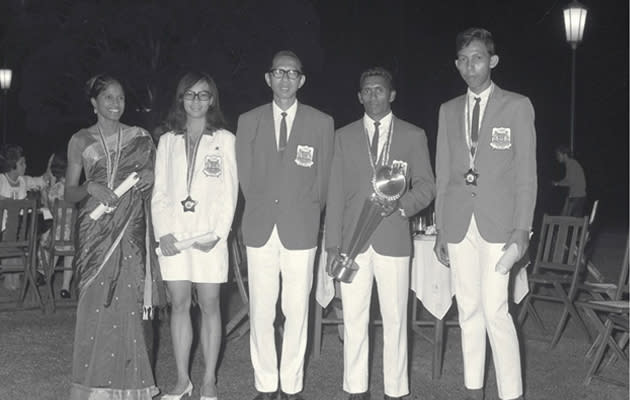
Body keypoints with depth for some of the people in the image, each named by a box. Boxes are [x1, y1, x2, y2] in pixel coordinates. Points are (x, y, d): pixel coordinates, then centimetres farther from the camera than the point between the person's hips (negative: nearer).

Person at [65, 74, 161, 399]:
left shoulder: (139, 137, 9)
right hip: (96, 230, -1)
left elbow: (157, 172, 19)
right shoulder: (81, 141, 6)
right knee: (96, 302, -5)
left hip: (131, 229, 1)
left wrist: (151, 175, -4)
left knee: (127, 304, -1)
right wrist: (91, 188, -14)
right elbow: (69, 194, 5)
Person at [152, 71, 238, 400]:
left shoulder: (224, 140, 3)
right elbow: (159, 192, 9)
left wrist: (217, 234, -12)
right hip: (173, 236, 3)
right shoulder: (167, 141, 11)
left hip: (209, 236, -2)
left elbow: (230, 192, -1)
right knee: (179, 305, 6)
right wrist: (163, 232, -5)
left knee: (209, 306, 1)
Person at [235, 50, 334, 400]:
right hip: (260, 228, 1)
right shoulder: (249, 121, 9)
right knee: (261, 313, 3)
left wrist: (306, 216, 9)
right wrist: (261, 213, 10)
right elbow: (246, 178, 12)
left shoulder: (321, 123, 4)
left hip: (301, 230, -1)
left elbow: (323, 180, 8)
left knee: (297, 312, 1)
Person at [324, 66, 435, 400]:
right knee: (353, 320, 4)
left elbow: (426, 186, 6)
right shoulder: (344, 136, 11)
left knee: (395, 319, 2)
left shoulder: (413, 136, 7)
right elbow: (335, 193, 8)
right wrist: (332, 244, 1)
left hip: (394, 240, -1)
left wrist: (402, 204, -16)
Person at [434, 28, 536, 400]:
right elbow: (443, 173, 14)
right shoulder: (449, 110, 13)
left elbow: (526, 172, -1)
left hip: (498, 222, -4)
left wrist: (522, 228, -8)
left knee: (495, 310, -11)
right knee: (469, 310, 8)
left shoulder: (518, 106, 2)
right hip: (459, 222, 4)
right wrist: (441, 229, 10)